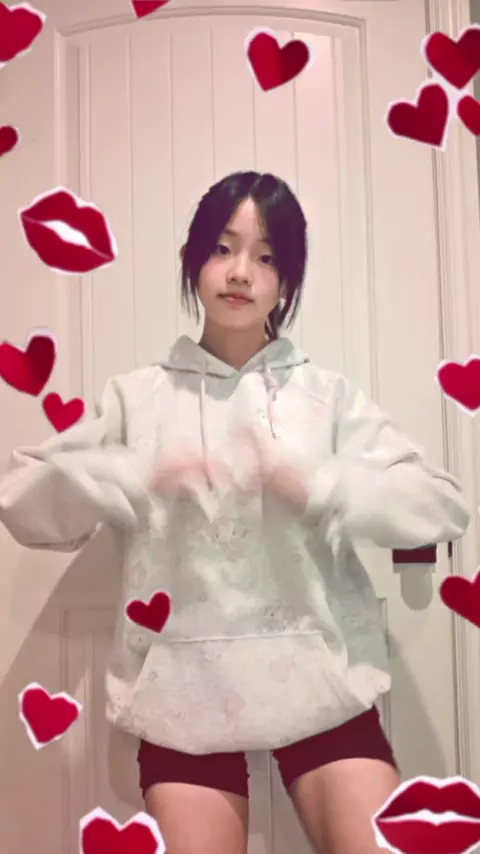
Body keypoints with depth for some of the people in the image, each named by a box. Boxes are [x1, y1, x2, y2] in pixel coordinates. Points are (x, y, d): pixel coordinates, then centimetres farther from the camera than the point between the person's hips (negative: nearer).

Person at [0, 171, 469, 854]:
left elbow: (444, 507, -2)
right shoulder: (138, 398, 5)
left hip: (317, 677, 0)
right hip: (183, 686, 0)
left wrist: (314, 486, -19)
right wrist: (140, 477, -18)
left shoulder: (327, 395, 4)